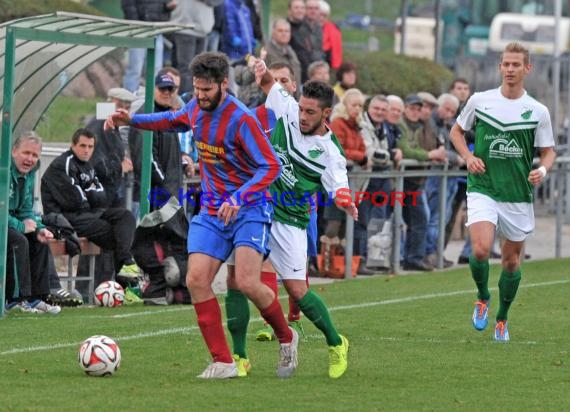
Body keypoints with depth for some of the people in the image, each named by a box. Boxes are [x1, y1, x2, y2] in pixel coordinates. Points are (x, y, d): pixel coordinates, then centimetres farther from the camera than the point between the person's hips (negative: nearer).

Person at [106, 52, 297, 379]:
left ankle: (287, 338, 9)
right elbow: (175, 120, 28)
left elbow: (271, 166, -21)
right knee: (196, 280, -10)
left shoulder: (241, 119, -19)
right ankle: (224, 362, -4)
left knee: (247, 283, -21)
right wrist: (132, 120, 15)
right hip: (212, 212, 7)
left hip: (249, 209, -7)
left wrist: (239, 198, -34)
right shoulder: (197, 108, 3)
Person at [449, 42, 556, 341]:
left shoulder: (538, 111, -1)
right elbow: (457, 130, 15)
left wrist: (542, 170, -15)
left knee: (511, 260, 9)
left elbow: (548, 151, 8)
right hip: (483, 190, -1)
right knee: (481, 249, -21)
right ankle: (482, 298, 9)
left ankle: (502, 319, 29)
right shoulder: (479, 101, 0)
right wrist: (468, 157, -3)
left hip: (518, 196, 1)